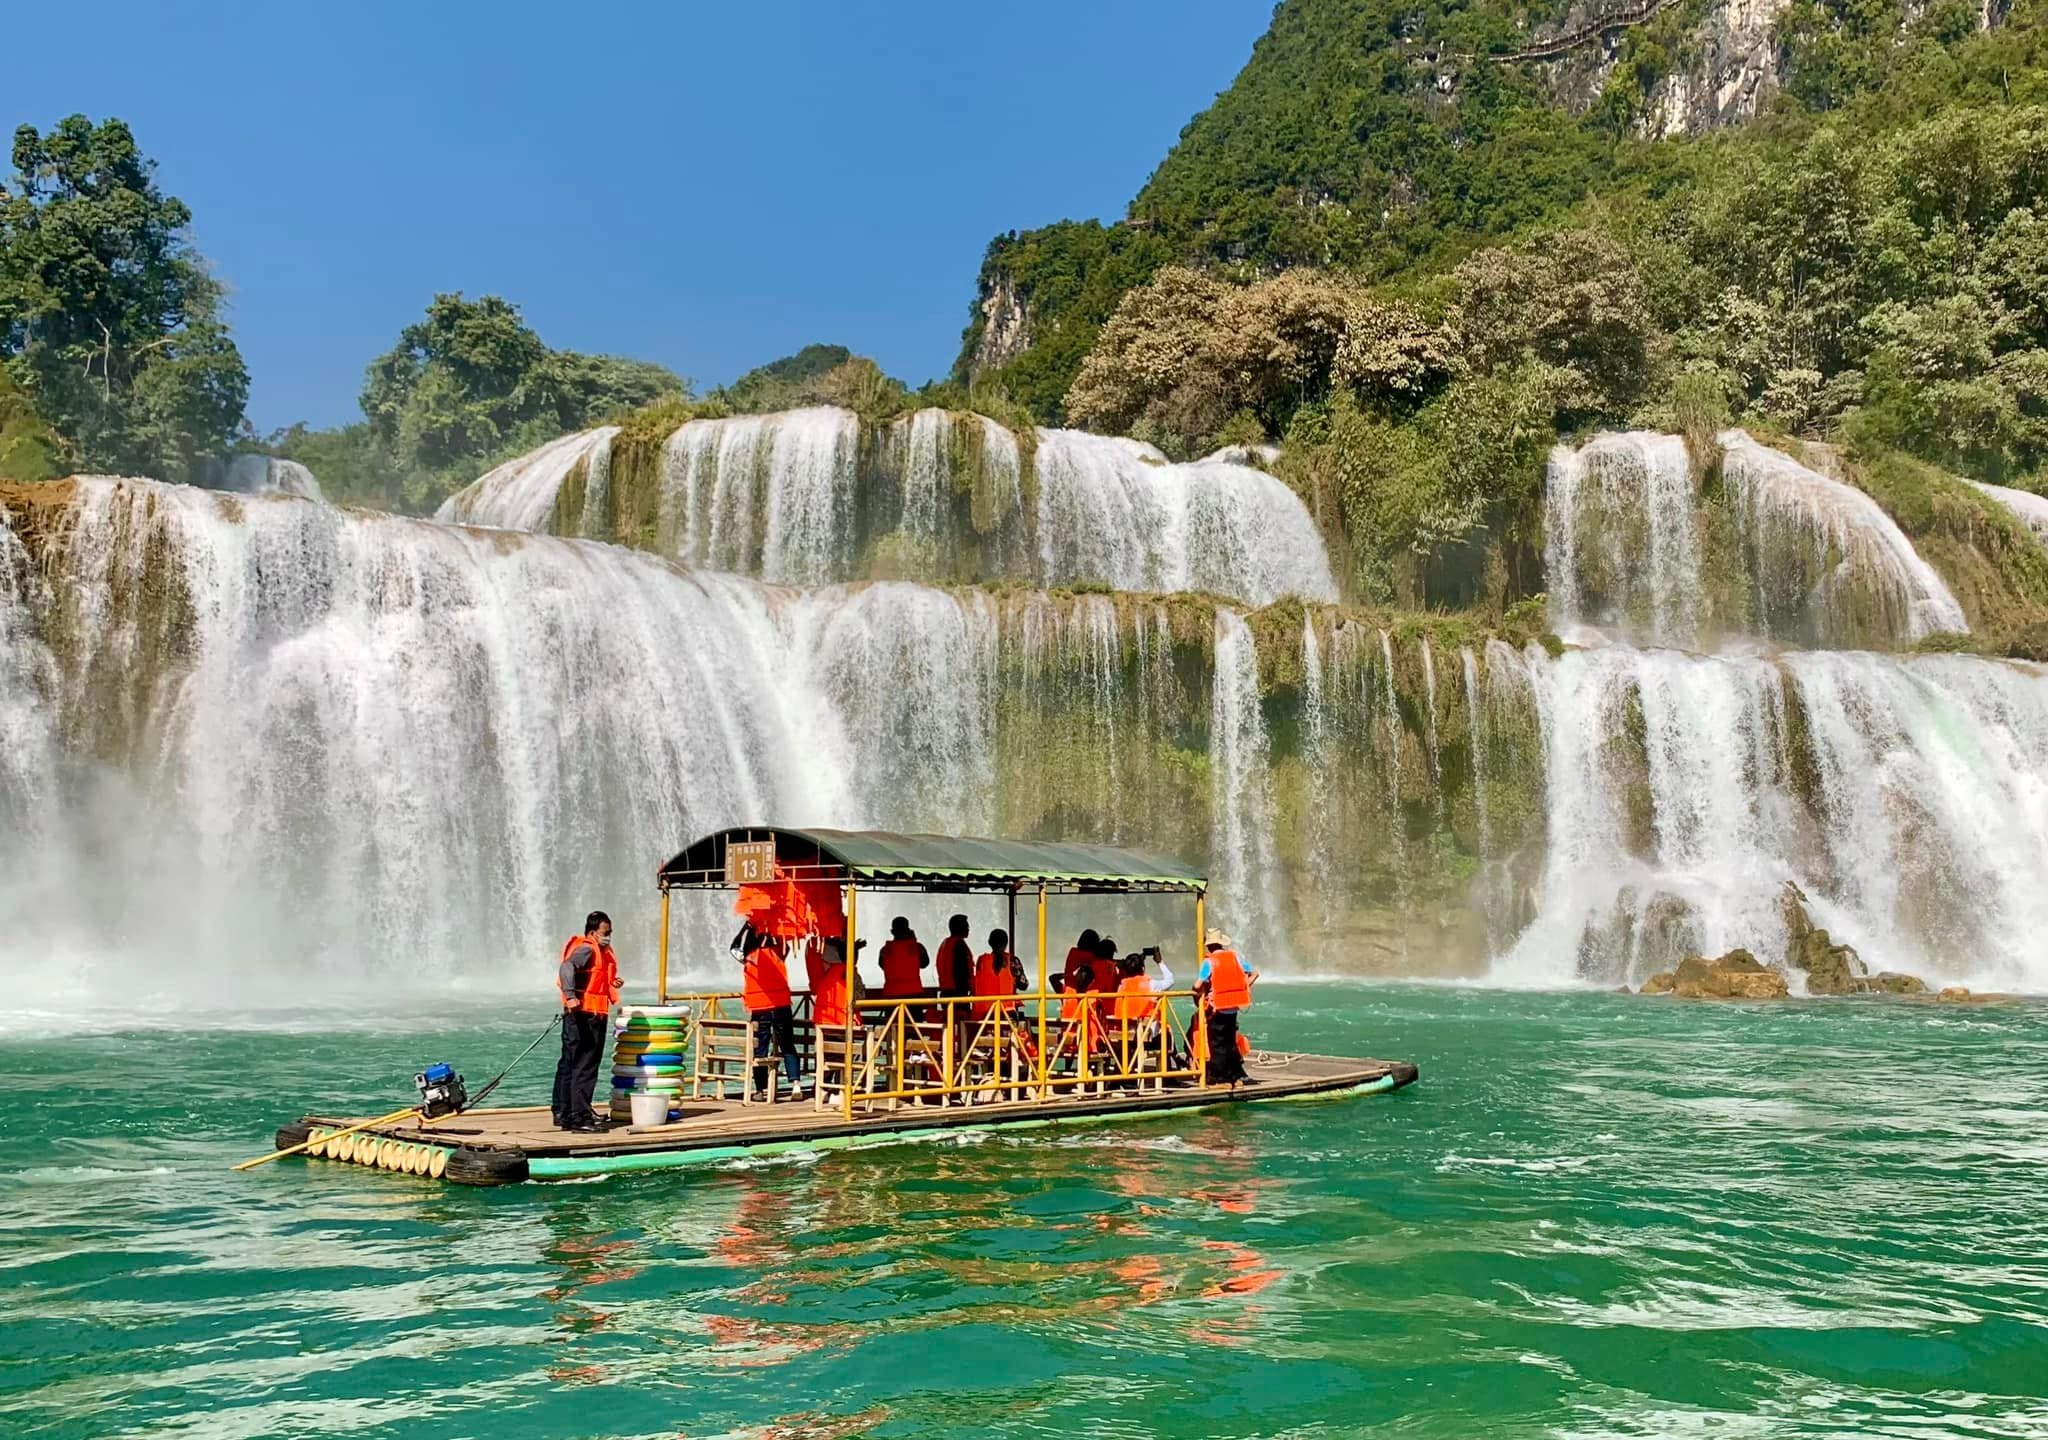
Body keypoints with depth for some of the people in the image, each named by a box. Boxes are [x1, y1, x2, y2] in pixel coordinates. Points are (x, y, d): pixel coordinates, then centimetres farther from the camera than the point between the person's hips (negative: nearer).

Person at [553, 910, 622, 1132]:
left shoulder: (601, 951, 19)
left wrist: (611, 983, 11)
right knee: (585, 1067, -7)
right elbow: (566, 967, -29)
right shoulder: (586, 949, -12)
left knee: (568, 1066, 14)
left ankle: (563, 1114, 21)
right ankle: (580, 1117, -5)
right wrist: (570, 996, -39)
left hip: (594, 1016, 10)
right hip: (583, 1015, -10)